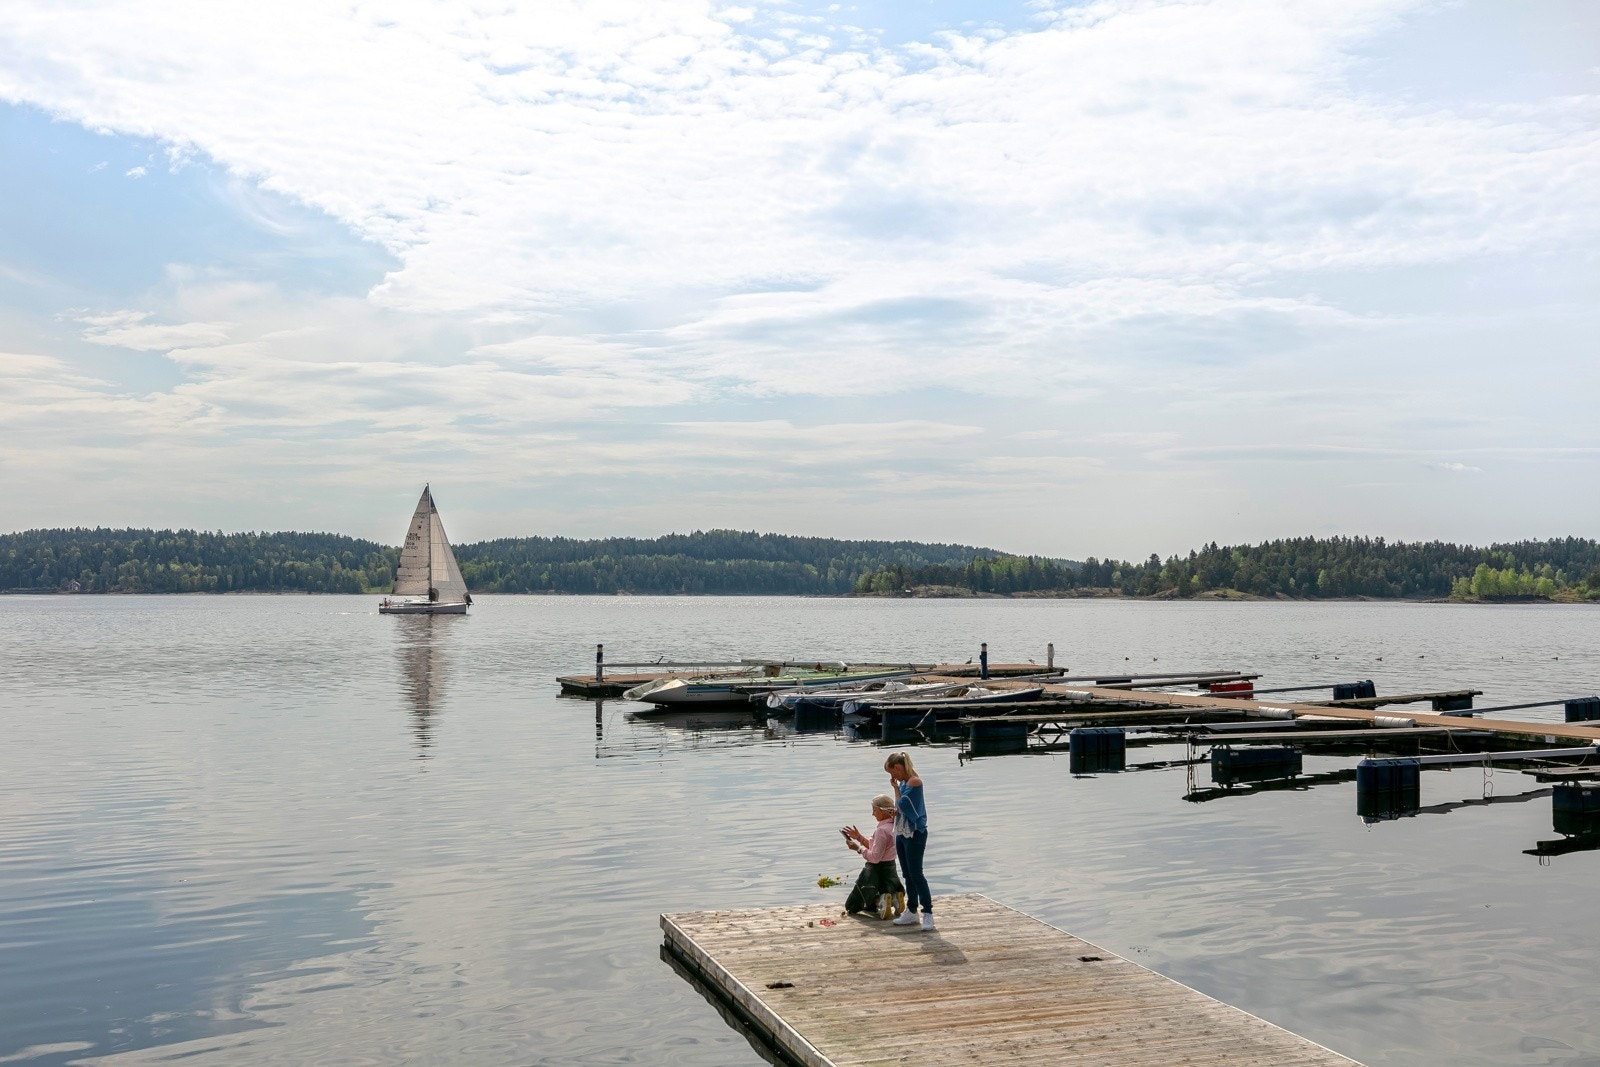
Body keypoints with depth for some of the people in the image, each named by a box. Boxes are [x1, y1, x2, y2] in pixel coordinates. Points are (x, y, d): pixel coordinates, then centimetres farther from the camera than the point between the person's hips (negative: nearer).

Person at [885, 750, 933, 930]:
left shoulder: (914, 782, -16)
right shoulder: (903, 782, 10)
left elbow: (901, 805, -18)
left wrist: (896, 787, -9)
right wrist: (895, 811, 5)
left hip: (914, 834, -9)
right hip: (902, 833, 9)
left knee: (916, 874, -8)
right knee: (907, 875, 14)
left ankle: (928, 913, -3)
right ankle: (911, 911, 22)